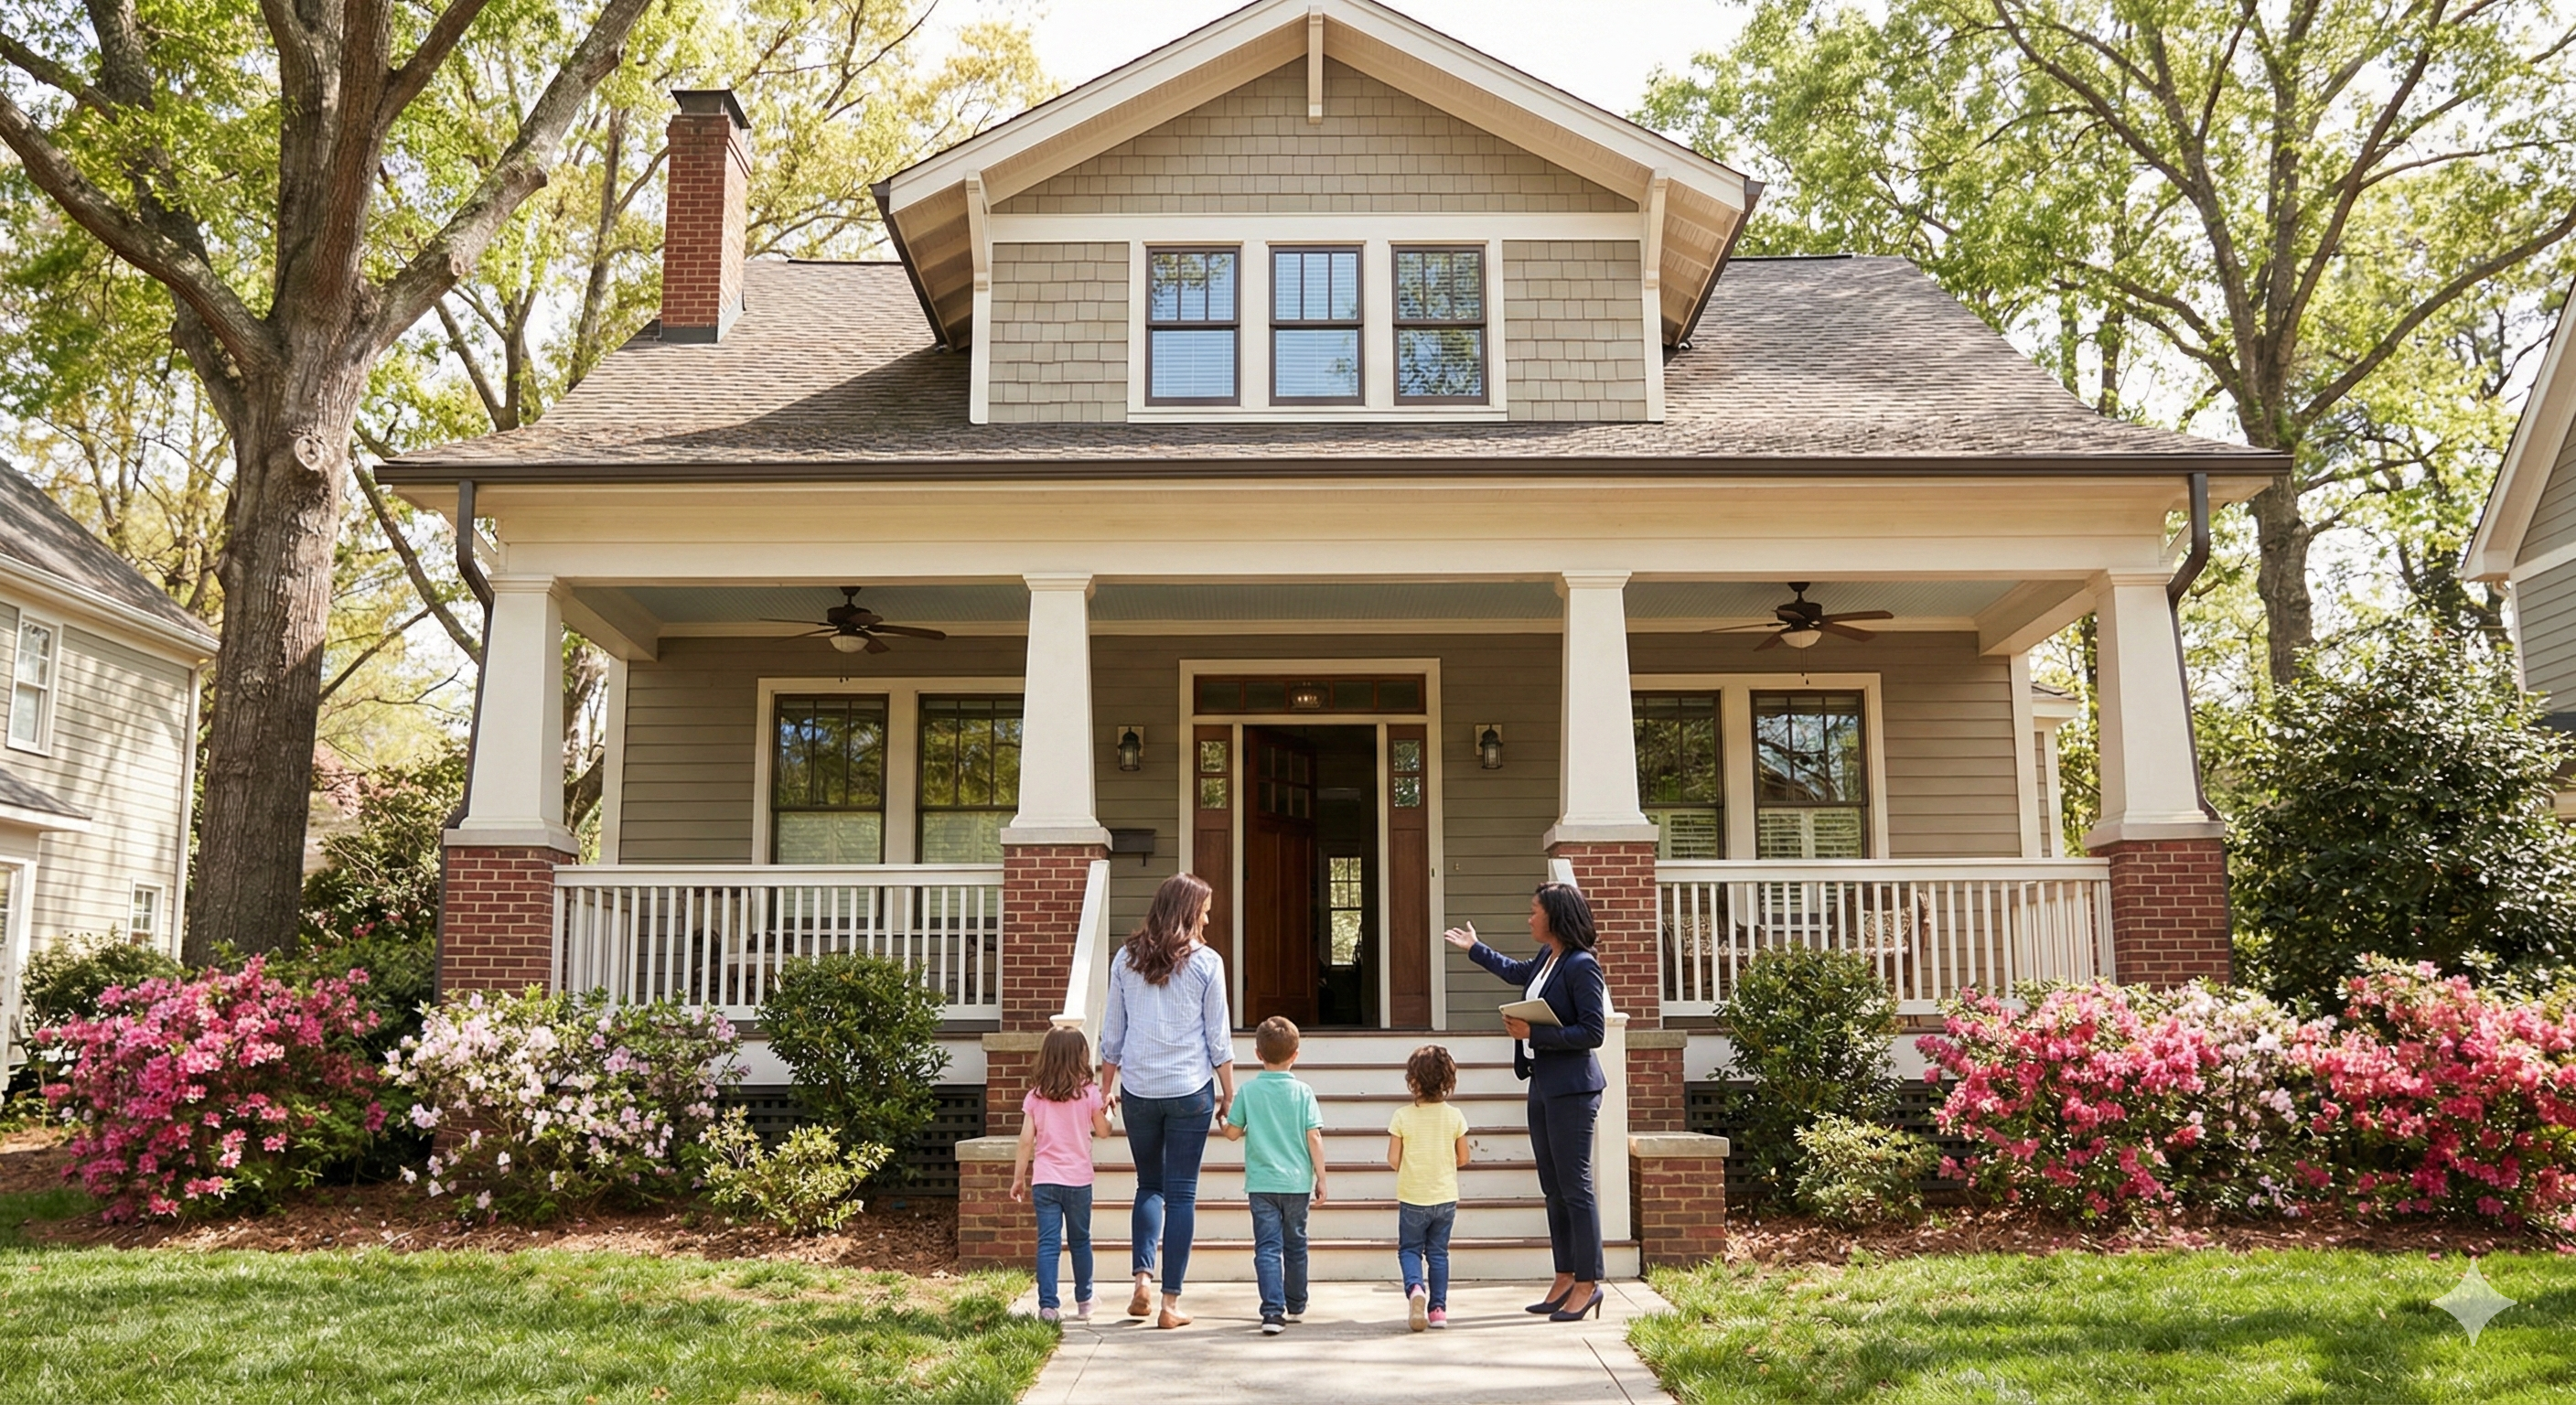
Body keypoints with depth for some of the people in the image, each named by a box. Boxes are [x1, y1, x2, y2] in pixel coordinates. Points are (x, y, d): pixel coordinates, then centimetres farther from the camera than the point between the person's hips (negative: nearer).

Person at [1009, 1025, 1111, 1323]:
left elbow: (1026, 1141, -1)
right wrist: (1107, 1110, 24)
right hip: (1079, 1179, 0)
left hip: (1044, 1180, 0)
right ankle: (1084, 1301, 25)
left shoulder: (1035, 1095, -1)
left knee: (1048, 1243, 0)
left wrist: (1018, 1178, 7)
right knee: (1081, 1240, 14)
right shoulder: (1089, 1093, -5)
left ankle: (1048, 1306, -7)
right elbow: (1103, 1131, 6)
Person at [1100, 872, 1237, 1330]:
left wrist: (1107, 1085, 17)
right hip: (1190, 1089, -2)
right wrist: (1228, 1093, 9)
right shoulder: (1206, 962, -4)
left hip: (1138, 1089, 2)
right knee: (1181, 1193, 4)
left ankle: (1143, 1277, 3)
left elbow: (1111, 1031, 7)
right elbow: (1218, 1038, -1)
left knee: (1149, 1184, 18)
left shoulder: (1126, 959, 3)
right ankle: (1171, 1301, 5)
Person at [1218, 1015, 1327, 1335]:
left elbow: (1231, 1132, 2)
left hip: (1261, 1183, -1)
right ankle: (1295, 1305, 30)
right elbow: (1314, 1138, -5)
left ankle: (1272, 1311, -16)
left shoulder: (1248, 1090, -3)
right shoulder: (1303, 1092, -4)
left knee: (1267, 1247, -2)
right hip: (1296, 1182, 1)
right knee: (1295, 1245, 16)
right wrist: (1321, 1178, 2)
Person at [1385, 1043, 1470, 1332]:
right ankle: (1438, 1308, 11)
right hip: (1445, 1197, 2)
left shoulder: (1402, 1117, -12)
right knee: (1438, 1252, 14)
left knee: (1409, 1249, 12)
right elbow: (1463, 1158, 1)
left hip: (1412, 1198, -2)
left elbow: (1393, 1160, -9)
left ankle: (1415, 1287, -15)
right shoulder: (1454, 1116, -6)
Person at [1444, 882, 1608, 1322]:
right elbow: (1518, 973, 36)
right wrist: (1475, 950, 46)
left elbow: (1593, 1032, -19)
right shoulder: (1545, 959, 12)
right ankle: (1565, 1280, 19)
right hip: (1542, 1085, 10)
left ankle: (1587, 1284, 1)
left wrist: (1534, 1033, -19)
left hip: (1571, 1090, -10)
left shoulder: (1581, 966, -15)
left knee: (1575, 1188, -6)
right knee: (1554, 1188, 12)